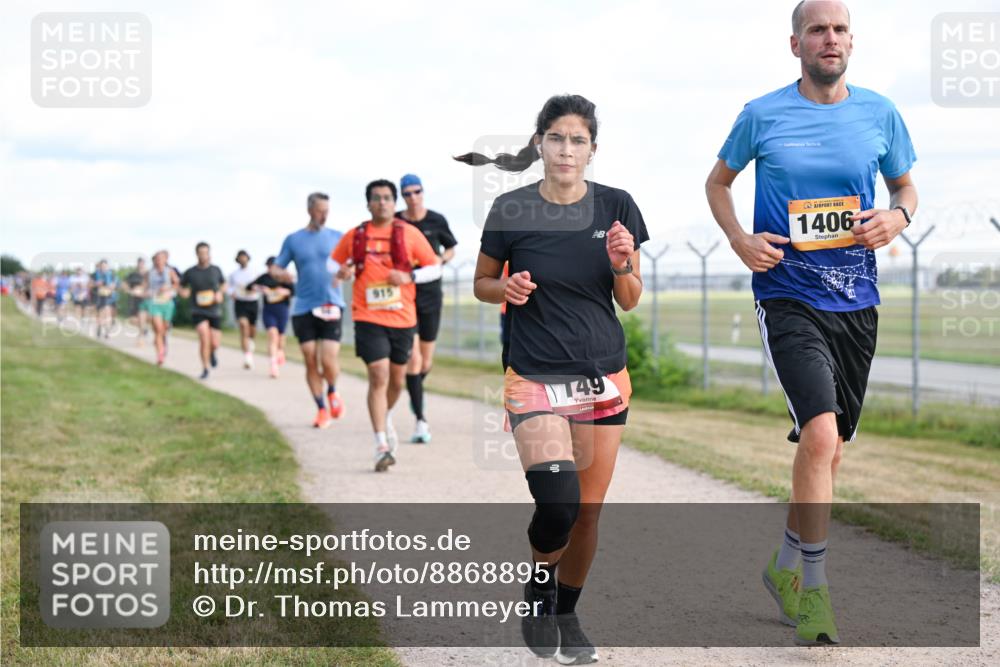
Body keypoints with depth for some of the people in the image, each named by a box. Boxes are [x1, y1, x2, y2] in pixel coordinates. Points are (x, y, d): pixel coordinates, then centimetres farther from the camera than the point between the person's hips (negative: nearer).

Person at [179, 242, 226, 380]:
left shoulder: (216, 270, 0)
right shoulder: (190, 272, -4)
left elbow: (224, 285, 16)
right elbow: (182, 286, 12)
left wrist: (220, 293, -5)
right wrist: (183, 292, -11)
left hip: (214, 310, 2)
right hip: (198, 311, -2)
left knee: (215, 344, -1)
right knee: (204, 337, -21)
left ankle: (212, 352, 38)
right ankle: (205, 369, -5)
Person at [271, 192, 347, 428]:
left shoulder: (337, 237, 8)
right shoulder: (293, 240, 8)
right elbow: (275, 268, 10)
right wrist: (280, 274, -14)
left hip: (330, 306, -1)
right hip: (303, 308, 1)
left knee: (329, 361, -12)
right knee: (310, 362, 1)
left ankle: (332, 392, 19)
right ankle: (322, 409, 16)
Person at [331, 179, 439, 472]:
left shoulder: (409, 233, 2)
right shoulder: (354, 236, 5)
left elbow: (435, 268, 4)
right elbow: (335, 264, 20)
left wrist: (408, 276, -13)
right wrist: (341, 272, -4)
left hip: (402, 318, 1)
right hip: (368, 317, -1)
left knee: (397, 379, 13)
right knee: (378, 376, -13)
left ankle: (385, 418, 45)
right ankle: (382, 447, -12)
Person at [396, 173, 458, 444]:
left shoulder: (436, 220, -1)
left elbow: (451, 249, 13)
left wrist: (440, 260, -7)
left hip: (431, 294, 2)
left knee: (426, 361, 8)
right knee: (413, 358, -12)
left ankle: (415, 392, 43)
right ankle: (420, 421, -8)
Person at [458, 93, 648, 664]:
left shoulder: (616, 206, 0)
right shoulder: (511, 210, -5)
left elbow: (630, 300, 6)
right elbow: (482, 282, 8)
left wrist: (621, 264, -15)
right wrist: (507, 288, -14)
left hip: (605, 380, 3)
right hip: (535, 379, -3)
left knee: (589, 511, 7)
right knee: (557, 505, -19)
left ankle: (568, 612, 30)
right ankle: (539, 589, 12)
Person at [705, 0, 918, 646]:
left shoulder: (880, 113, 5)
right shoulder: (762, 115, -2)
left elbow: (906, 185, 18)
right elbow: (719, 181, 12)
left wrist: (897, 217, -5)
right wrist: (740, 239, -5)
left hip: (856, 302, 4)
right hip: (789, 296, -4)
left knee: (828, 450, 13)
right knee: (820, 436, -20)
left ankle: (786, 566, 34)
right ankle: (813, 586, -6)